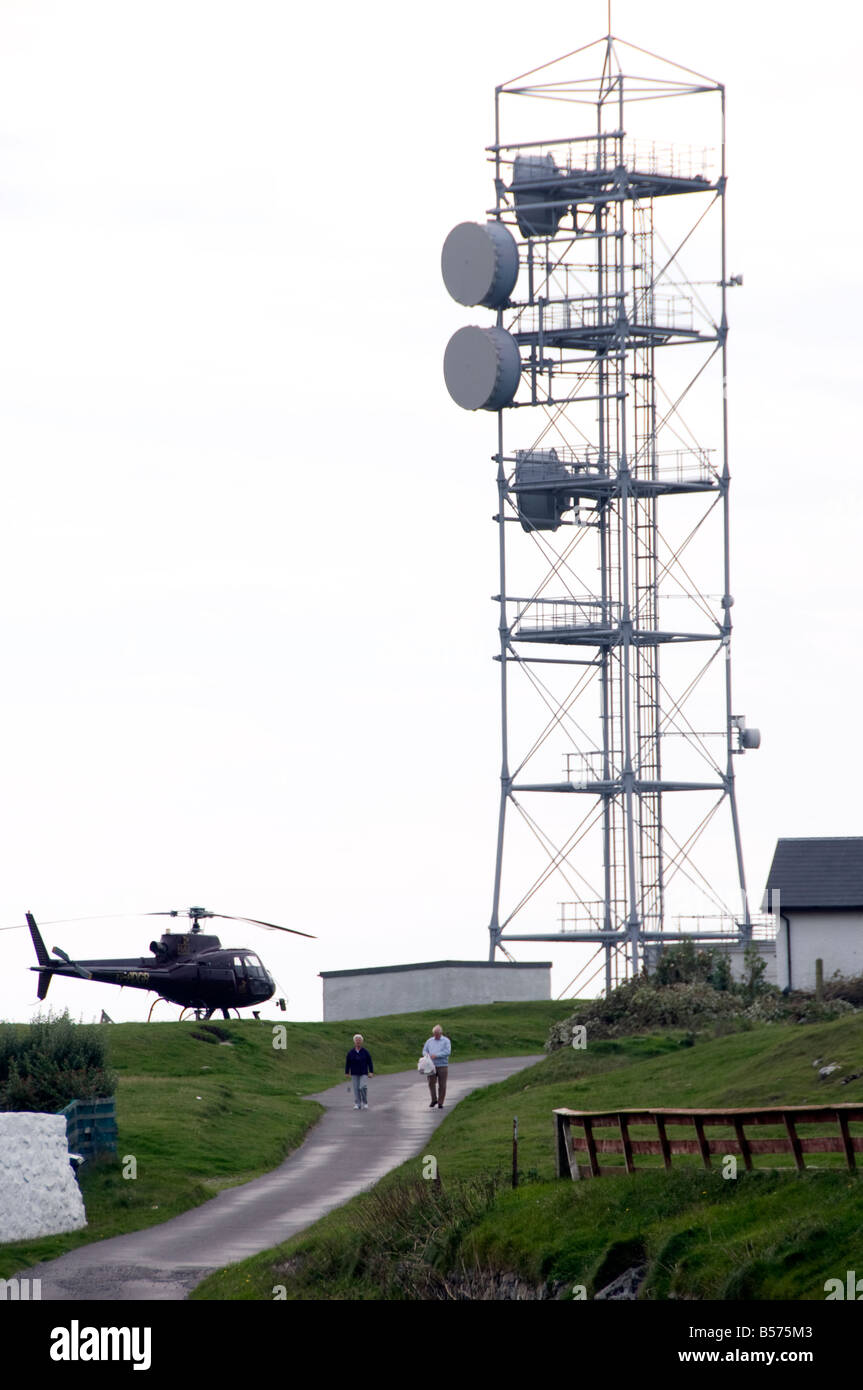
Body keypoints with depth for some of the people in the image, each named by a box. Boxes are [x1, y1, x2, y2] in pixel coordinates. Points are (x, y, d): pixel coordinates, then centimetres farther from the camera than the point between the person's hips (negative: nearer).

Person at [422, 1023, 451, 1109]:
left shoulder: (446, 1041, -1)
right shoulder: (430, 1041, 10)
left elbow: (447, 1052, -13)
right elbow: (424, 1051, 11)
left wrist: (436, 1055, -21)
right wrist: (427, 1055, -13)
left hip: (442, 1066, -3)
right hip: (432, 1066, 3)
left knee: (442, 1085, 0)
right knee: (431, 1083, -5)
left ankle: (440, 1103, 8)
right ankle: (434, 1100, 14)